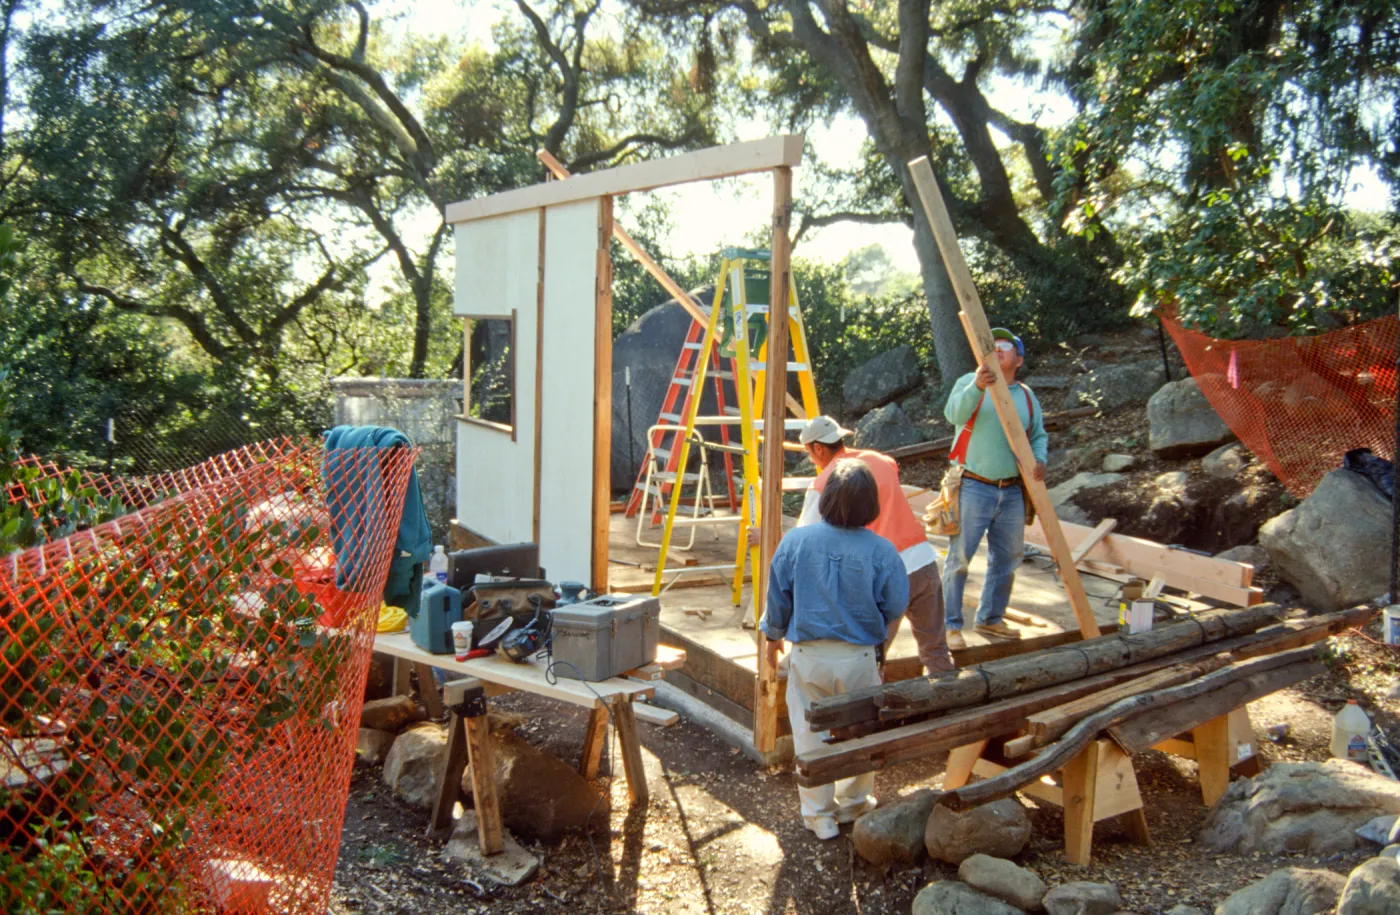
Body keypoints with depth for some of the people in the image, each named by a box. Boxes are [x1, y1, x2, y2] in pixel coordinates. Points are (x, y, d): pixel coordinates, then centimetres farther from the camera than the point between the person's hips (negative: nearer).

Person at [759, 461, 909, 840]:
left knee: (810, 734, 14)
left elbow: (778, 597, -1)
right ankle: (853, 803, 35)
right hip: (858, 657, 0)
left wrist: (773, 638, 16)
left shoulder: (796, 541, -10)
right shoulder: (881, 551, -13)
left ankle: (819, 815, 23)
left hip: (807, 654, 1)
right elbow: (895, 607, -4)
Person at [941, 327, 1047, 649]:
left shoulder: (1026, 395, 11)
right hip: (973, 487, -5)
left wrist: (1039, 460, -3)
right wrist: (977, 386, -39)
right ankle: (951, 625, 6)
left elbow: (1038, 435, 19)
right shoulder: (970, 382, -3)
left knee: (1007, 558, 14)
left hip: (1012, 492, 6)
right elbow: (955, 413, -22)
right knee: (959, 557, -4)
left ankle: (990, 619, 30)